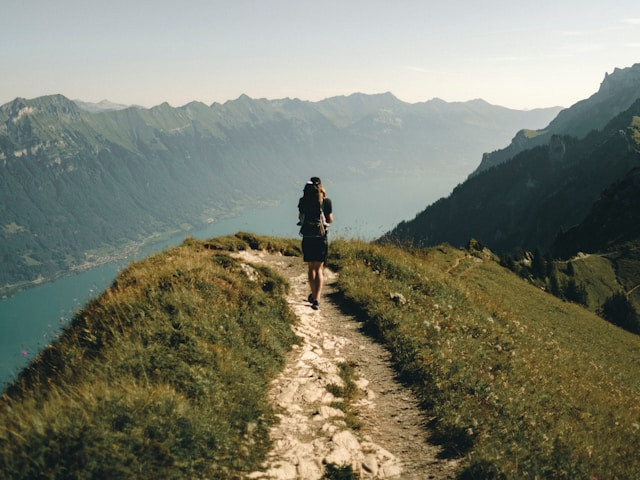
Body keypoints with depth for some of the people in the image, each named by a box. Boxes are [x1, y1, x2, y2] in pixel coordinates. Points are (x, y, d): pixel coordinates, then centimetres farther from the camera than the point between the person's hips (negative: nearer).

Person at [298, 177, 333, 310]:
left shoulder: (303, 201, -1)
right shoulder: (326, 201, -6)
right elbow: (330, 220, 1)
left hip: (307, 238, 2)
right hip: (321, 239, -2)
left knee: (311, 268, 17)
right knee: (319, 269, 2)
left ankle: (313, 295, 31)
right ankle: (316, 299, -11)